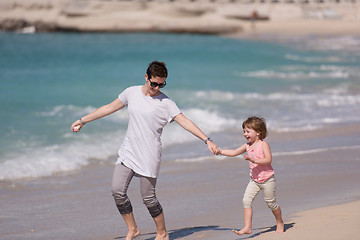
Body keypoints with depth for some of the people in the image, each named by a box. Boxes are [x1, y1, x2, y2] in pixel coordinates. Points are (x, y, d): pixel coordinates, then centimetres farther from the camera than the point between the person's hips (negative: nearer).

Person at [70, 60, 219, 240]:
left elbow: (185, 122, -10)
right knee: (117, 190, -6)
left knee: (148, 197, -4)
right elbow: (110, 108, 15)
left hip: (149, 156, -4)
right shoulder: (131, 93, 5)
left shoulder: (166, 103, -6)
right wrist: (83, 121, 18)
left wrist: (207, 140, -19)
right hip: (128, 152, 4)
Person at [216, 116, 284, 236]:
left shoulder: (263, 144, -13)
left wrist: (254, 160, -31)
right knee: (246, 200, -9)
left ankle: (280, 222, 30)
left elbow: (268, 159, -21)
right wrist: (221, 151, -4)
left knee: (271, 202, 5)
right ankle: (247, 227, -10)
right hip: (254, 180, 6)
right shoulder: (247, 146, 6)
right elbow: (234, 152, 7)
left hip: (267, 179, -6)